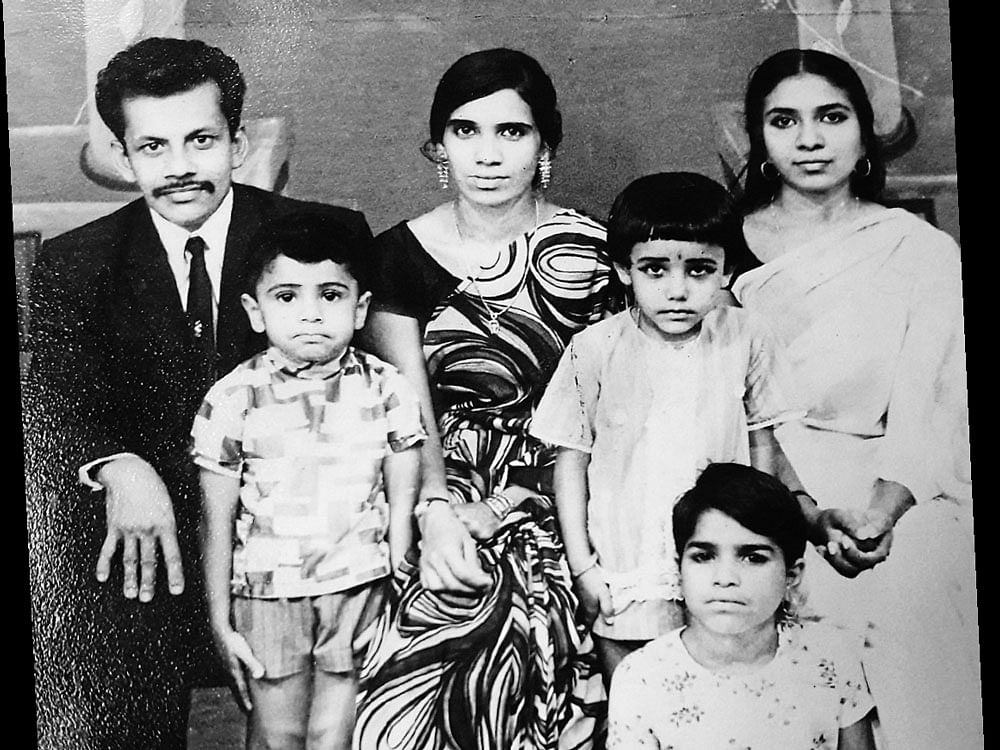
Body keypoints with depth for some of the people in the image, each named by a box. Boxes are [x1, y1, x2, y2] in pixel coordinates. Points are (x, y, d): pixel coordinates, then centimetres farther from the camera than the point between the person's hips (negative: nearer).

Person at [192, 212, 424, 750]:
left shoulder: (386, 391, -5)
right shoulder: (233, 399, -8)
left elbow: (401, 503, 2)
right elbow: (217, 522, -2)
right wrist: (220, 623, 1)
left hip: (361, 590, 0)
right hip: (268, 593, 0)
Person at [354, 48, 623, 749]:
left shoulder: (589, 252, 2)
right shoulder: (399, 256, 2)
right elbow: (408, 410, -2)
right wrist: (436, 509, -19)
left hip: (560, 499, 1)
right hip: (444, 490, 0)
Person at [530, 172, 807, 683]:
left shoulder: (745, 340, -5)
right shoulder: (595, 350, -11)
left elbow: (763, 443, 6)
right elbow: (571, 459, -3)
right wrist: (581, 565, -4)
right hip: (625, 579, -1)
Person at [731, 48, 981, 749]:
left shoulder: (925, 252, 6)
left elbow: (930, 405, -2)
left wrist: (883, 509, -21)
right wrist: (809, 512, -11)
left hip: (893, 494, 0)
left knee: (906, 587, -20)